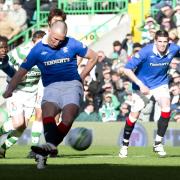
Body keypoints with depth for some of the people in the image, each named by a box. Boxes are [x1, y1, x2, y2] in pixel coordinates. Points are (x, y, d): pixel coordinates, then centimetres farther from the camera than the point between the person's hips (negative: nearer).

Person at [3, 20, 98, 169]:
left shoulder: (72, 44, 5)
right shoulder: (38, 50, 6)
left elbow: (93, 57, 17)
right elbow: (22, 71, 10)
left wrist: (81, 77, 14)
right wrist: (9, 91, -1)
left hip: (72, 84, -1)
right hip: (51, 87, 1)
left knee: (68, 116, -28)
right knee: (47, 109, -33)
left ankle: (45, 151, -44)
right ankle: (51, 146, -53)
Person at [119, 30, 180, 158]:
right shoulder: (146, 52, -27)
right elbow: (127, 69, -26)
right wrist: (140, 85, -33)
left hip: (161, 83, 2)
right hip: (143, 84, -2)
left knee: (166, 107, -22)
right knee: (134, 115, 0)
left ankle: (158, 143, -11)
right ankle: (125, 145, 22)